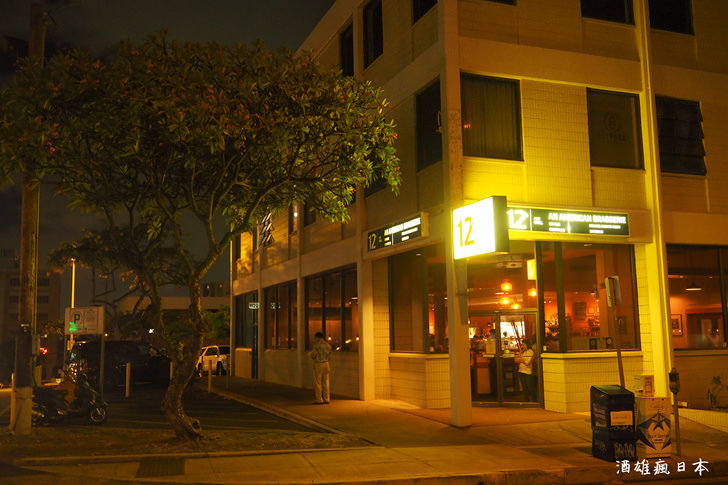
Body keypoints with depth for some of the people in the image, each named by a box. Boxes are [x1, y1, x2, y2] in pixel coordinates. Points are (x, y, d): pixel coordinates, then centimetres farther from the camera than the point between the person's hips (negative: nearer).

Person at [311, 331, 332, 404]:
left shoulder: (316, 345, -12)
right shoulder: (328, 345, 7)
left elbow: (313, 356, -9)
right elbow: (329, 356, 10)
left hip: (318, 364, -6)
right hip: (326, 364, 6)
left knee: (317, 383, 0)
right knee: (325, 383, 9)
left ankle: (319, 400, 0)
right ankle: (326, 400, 9)